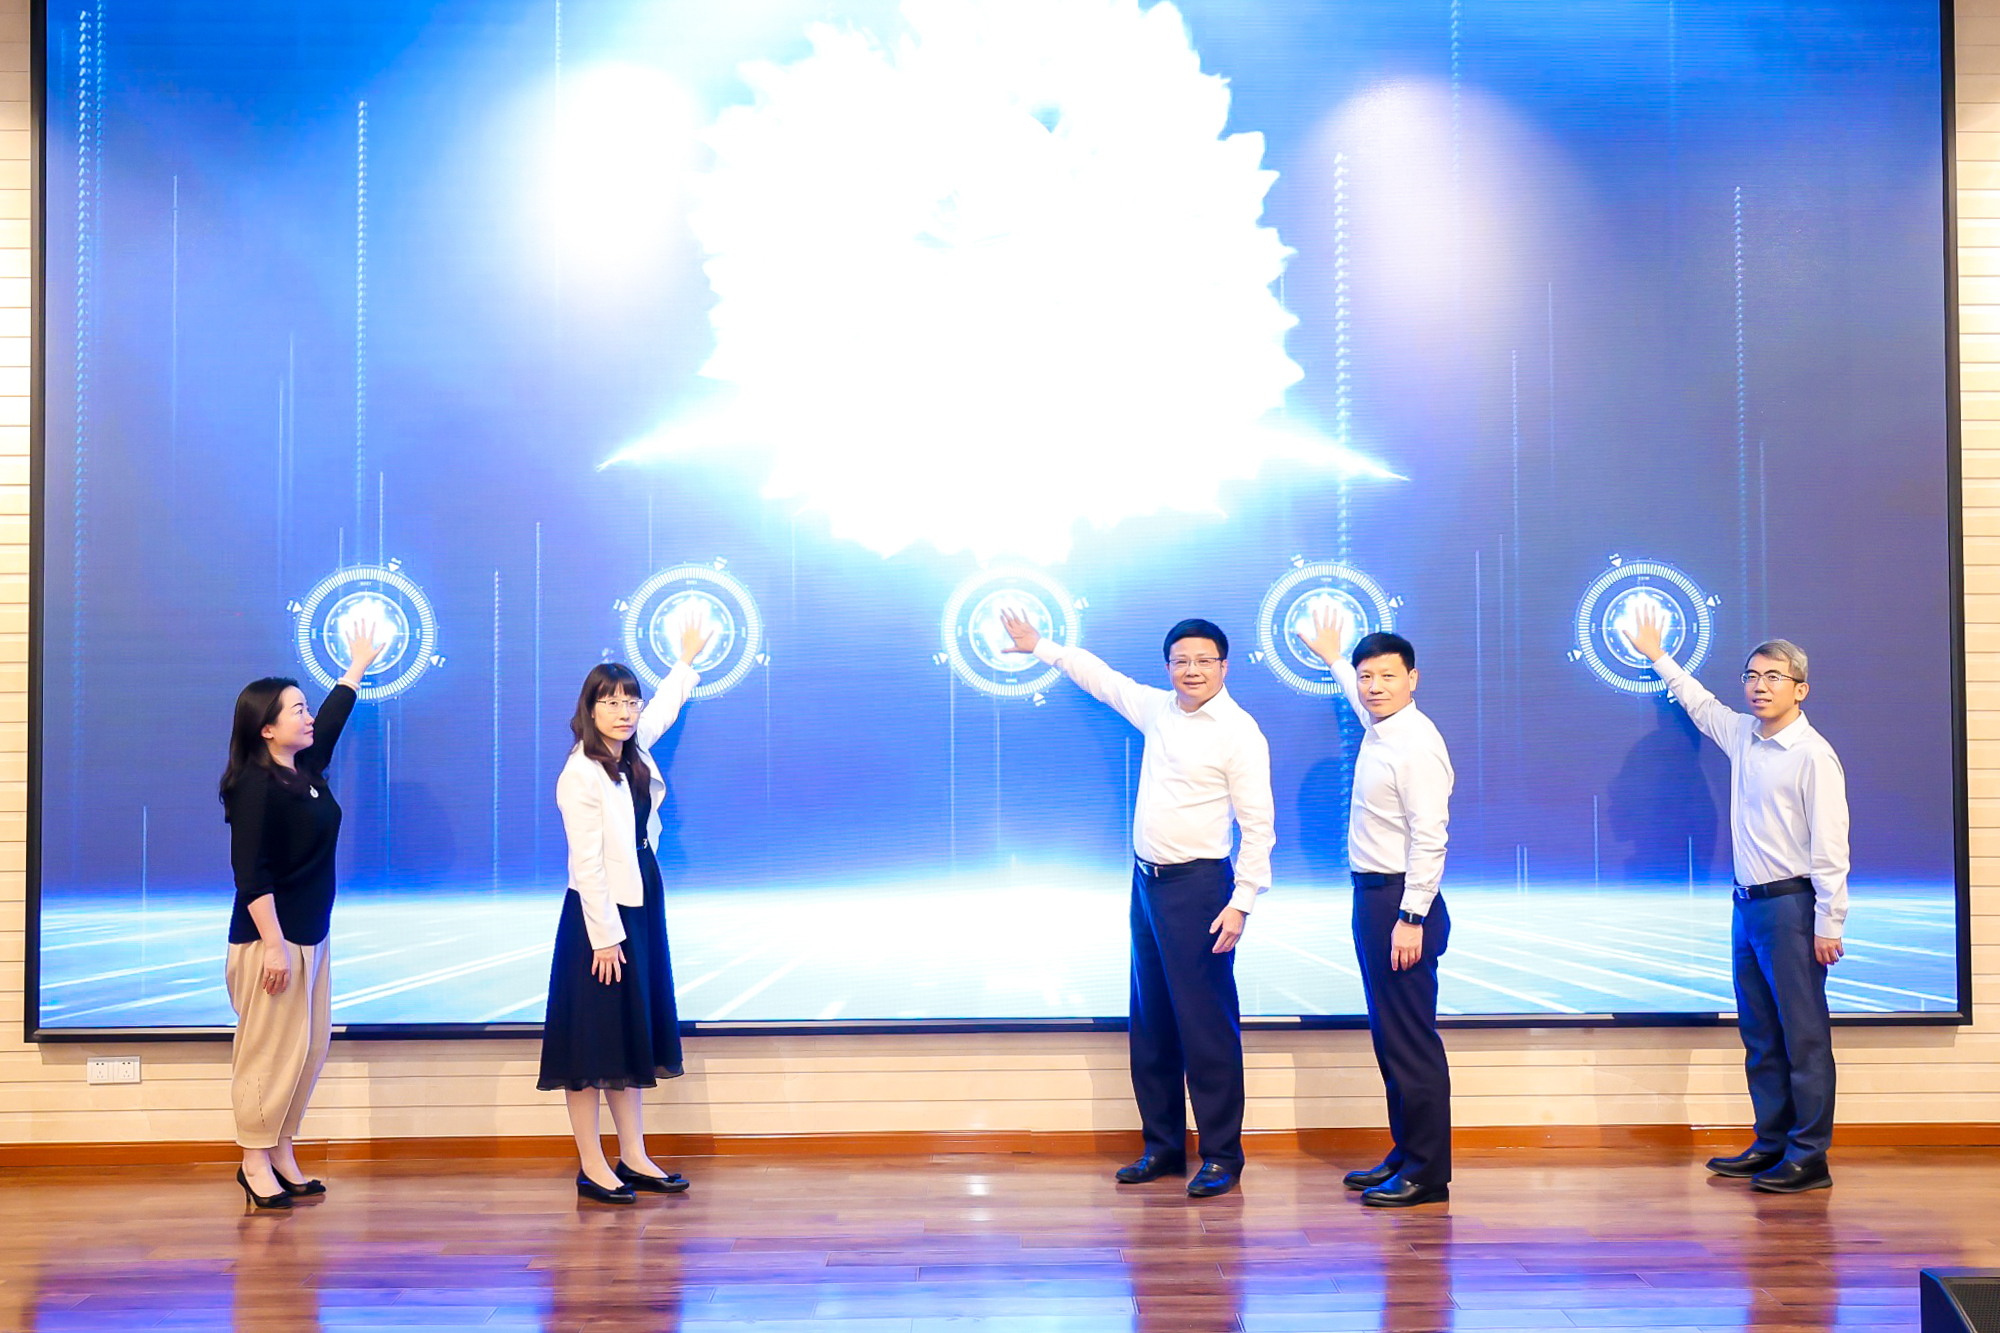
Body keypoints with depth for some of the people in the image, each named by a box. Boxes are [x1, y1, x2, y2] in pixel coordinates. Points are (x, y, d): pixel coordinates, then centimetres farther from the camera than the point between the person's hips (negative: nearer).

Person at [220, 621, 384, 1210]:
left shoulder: (307, 770, 10)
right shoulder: (255, 786, -15)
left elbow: (333, 717, 29)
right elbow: (250, 873, -19)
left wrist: (358, 666, 40)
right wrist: (273, 944, -22)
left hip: (312, 937, 9)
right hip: (269, 939, -9)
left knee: (310, 1047, 10)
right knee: (269, 1048, -3)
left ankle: (281, 1152, 19)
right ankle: (255, 1162, 7)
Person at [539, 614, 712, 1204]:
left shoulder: (635, 751, 6)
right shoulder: (580, 774, -16)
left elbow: (664, 707, 30)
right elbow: (586, 862, -17)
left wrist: (686, 659, 40)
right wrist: (605, 936, -18)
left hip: (642, 907, 8)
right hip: (599, 914, -8)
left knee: (634, 1035, 11)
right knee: (593, 1039, -2)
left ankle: (633, 1157, 19)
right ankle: (591, 1167, 5)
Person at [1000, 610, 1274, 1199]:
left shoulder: (1239, 733, -9)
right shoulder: (1157, 710, 10)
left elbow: (1258, 826, -12)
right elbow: (1102, 677, 27)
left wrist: (1241, 902, -18)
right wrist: (1039, 646, 35)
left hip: (1197, 885, -7)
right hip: (1147, 880, 8)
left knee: (1206, 1023, -6)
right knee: (1151, 1023, 12)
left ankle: (1222, 1155, 5)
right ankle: (1163, 1146, 22)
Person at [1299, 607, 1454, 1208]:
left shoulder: (1417, 745, -16)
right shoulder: (1377, 728, 11)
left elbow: (1429, 838, -21)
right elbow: (1360, 696, 38)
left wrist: (1411, 918, -24)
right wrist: (1333, 656, 52)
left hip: (1402, 899, -10)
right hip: (1372, 894, 10)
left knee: (1410, 1038, -6)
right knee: (1388, 1036, 14)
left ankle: (1427, 1171, 1)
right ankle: (1405, 1154, 22)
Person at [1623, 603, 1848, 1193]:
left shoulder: (1813, 755, -11)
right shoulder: (1742, 734, 11)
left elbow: (1830, 846, -13)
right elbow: (1699, 704, 33)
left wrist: (1828, 923, -15)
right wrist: (1658, 656, 40)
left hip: (1791, 905, -8)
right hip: (1747, 903, 8)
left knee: (1804, 1035, -3)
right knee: (1759, 1034, 12)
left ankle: (1809, 1158, 2)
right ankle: (1771, 1145, 20)